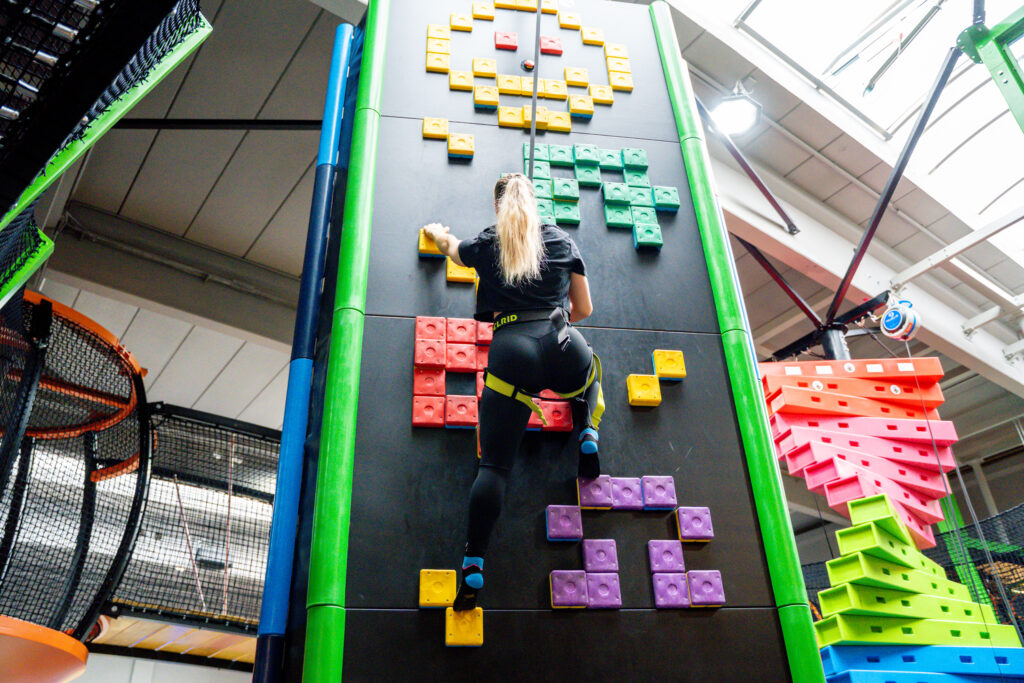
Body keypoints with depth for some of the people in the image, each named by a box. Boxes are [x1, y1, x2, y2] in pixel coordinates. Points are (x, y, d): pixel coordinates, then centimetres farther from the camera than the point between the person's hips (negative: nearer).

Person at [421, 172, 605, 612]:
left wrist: (437, 233, 65)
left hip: (511, 352, -1)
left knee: (494, 464, 0)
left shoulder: (485, 245, 17)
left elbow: (452, 247, 42)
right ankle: (588, 432, 14)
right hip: (564, 348, 2)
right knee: (590, 372, 39)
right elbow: (584, 309, 21)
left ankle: (474, 564, -9)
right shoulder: (562, 241, 18)